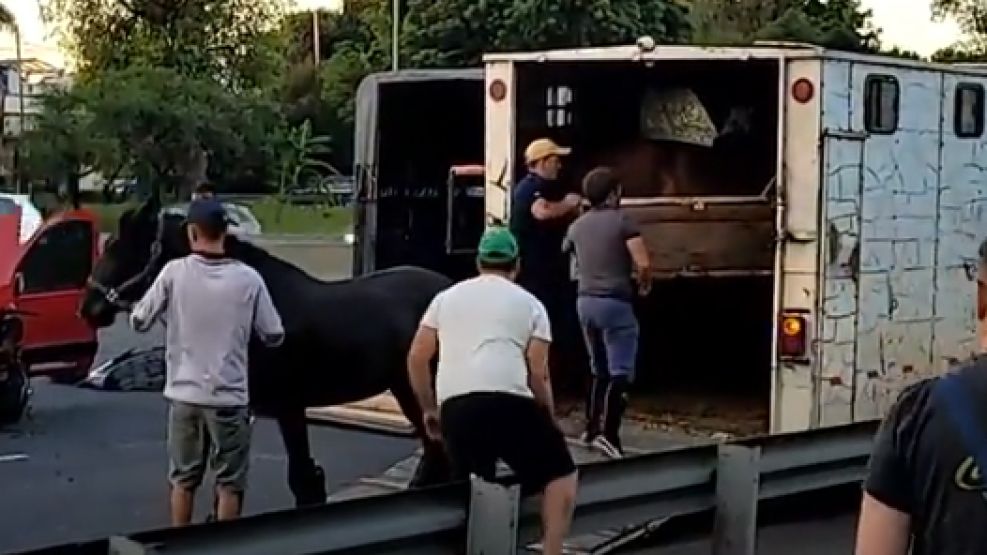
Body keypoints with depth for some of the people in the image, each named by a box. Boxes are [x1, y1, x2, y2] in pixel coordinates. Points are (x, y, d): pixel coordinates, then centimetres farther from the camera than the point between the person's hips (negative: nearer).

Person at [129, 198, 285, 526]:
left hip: (184, 394, 2)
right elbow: (274, 336, -1)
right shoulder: (248, 278, -8)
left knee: (183, 478, 14)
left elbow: (139, 322, 1)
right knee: (229, 482, 8)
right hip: (229, 396, -1)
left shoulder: (174, 272, -8)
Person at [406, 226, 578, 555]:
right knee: (560, 472, 11)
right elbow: (537, 373, 8)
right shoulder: (529, 303, 14)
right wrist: (550, 418, 21)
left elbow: (417, 357, 18)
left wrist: (429, 409, 28)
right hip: (508, 402, -3)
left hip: (454, 407, 4)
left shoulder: (447, 296, 22)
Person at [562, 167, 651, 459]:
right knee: (620, 372, -8)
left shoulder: (577, 225, 10)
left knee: (599, 369, 20)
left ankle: (592, 427, 22)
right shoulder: (622, 219, -8)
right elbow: (643, 264, -15)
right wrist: (645, 284, 4)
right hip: (615, 302, -7)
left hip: (586, 301, 7)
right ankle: (607, 433, -20)